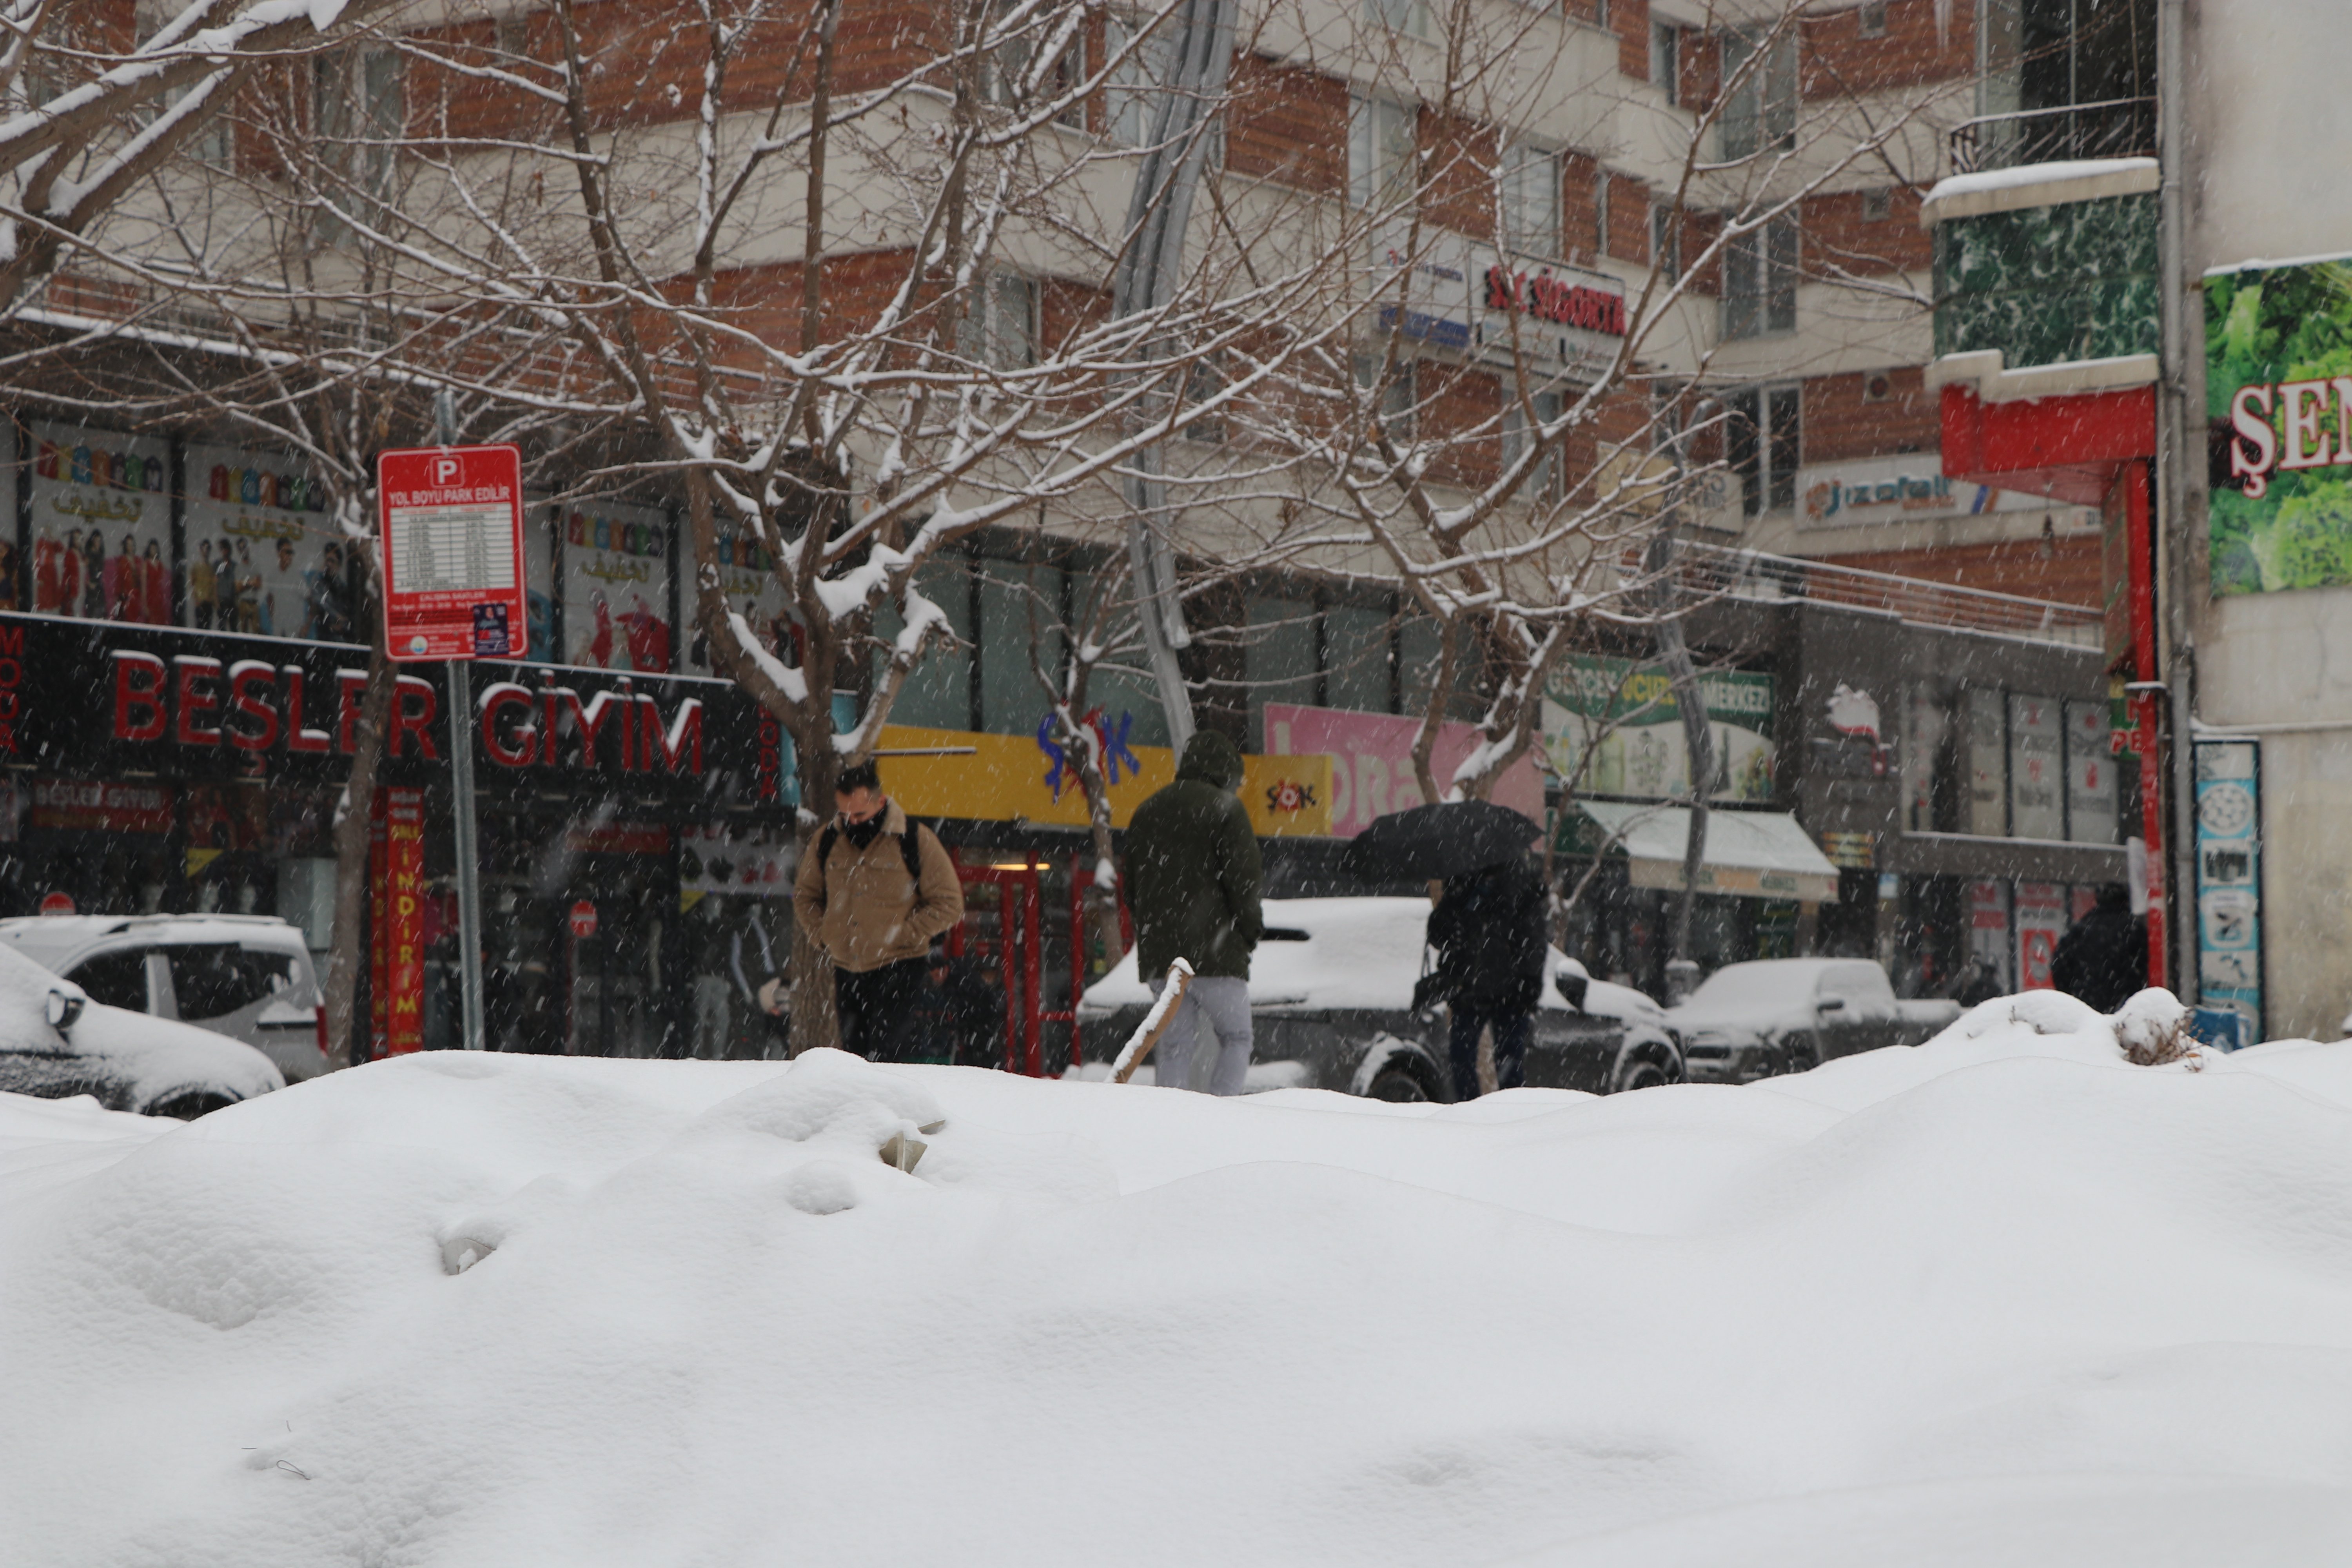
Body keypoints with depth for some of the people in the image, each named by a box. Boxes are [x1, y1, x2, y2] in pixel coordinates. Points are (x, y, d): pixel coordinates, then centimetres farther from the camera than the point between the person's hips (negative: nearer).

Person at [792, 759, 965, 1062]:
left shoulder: (916, 841, -6)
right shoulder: (828, 840, 6)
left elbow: (948, 904, -3)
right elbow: (805, 895, 21)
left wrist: (901, 936, -10)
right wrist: (824, 935, 5)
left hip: (898, 969, -5)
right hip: (846, 967, 5)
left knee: (881, 1055, -16)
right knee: (853, 1051, 8)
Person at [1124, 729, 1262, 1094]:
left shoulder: (1146, 812, 17)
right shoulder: (1225, 808, -5)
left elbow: (1131, 888, 18)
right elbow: (1243, 878, -10)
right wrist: (1252, 927, 3)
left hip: (1159, 954, 6)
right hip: (1215, 952, -6)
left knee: (1174, 1044, 8)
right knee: (1235, 1038, 2)